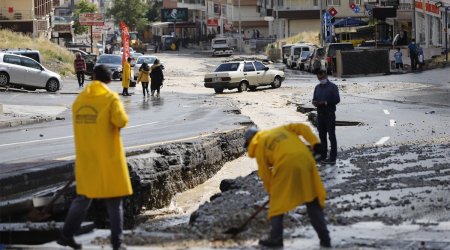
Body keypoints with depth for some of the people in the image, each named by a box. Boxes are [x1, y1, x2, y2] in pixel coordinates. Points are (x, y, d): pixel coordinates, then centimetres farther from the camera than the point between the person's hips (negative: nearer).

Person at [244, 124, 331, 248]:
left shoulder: (259, 146, 16)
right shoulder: (281, 129, 29)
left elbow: (264, 172, 14)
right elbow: (302, 128, 14)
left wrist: (270, 191, 25)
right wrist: (315, 143, 6)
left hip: (286, 165, -4)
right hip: (305, 160, 4)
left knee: (277, 202, 13)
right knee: (313, 201, 13)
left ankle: (275, 238, 11)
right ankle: (324, 238, 12)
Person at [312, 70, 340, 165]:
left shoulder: (332, 87, -5)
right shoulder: (317, 87, 15)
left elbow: (337, 99, -11)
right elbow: (314, 99, 18)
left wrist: (326, 102, -22)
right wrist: (314, 102, -6)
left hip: (329, 114, -7)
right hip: (320, 114, 7)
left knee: (331, 136, -6)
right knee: (322, 136, 11)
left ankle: (332, 158, -6)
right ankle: (323, 156, 20)